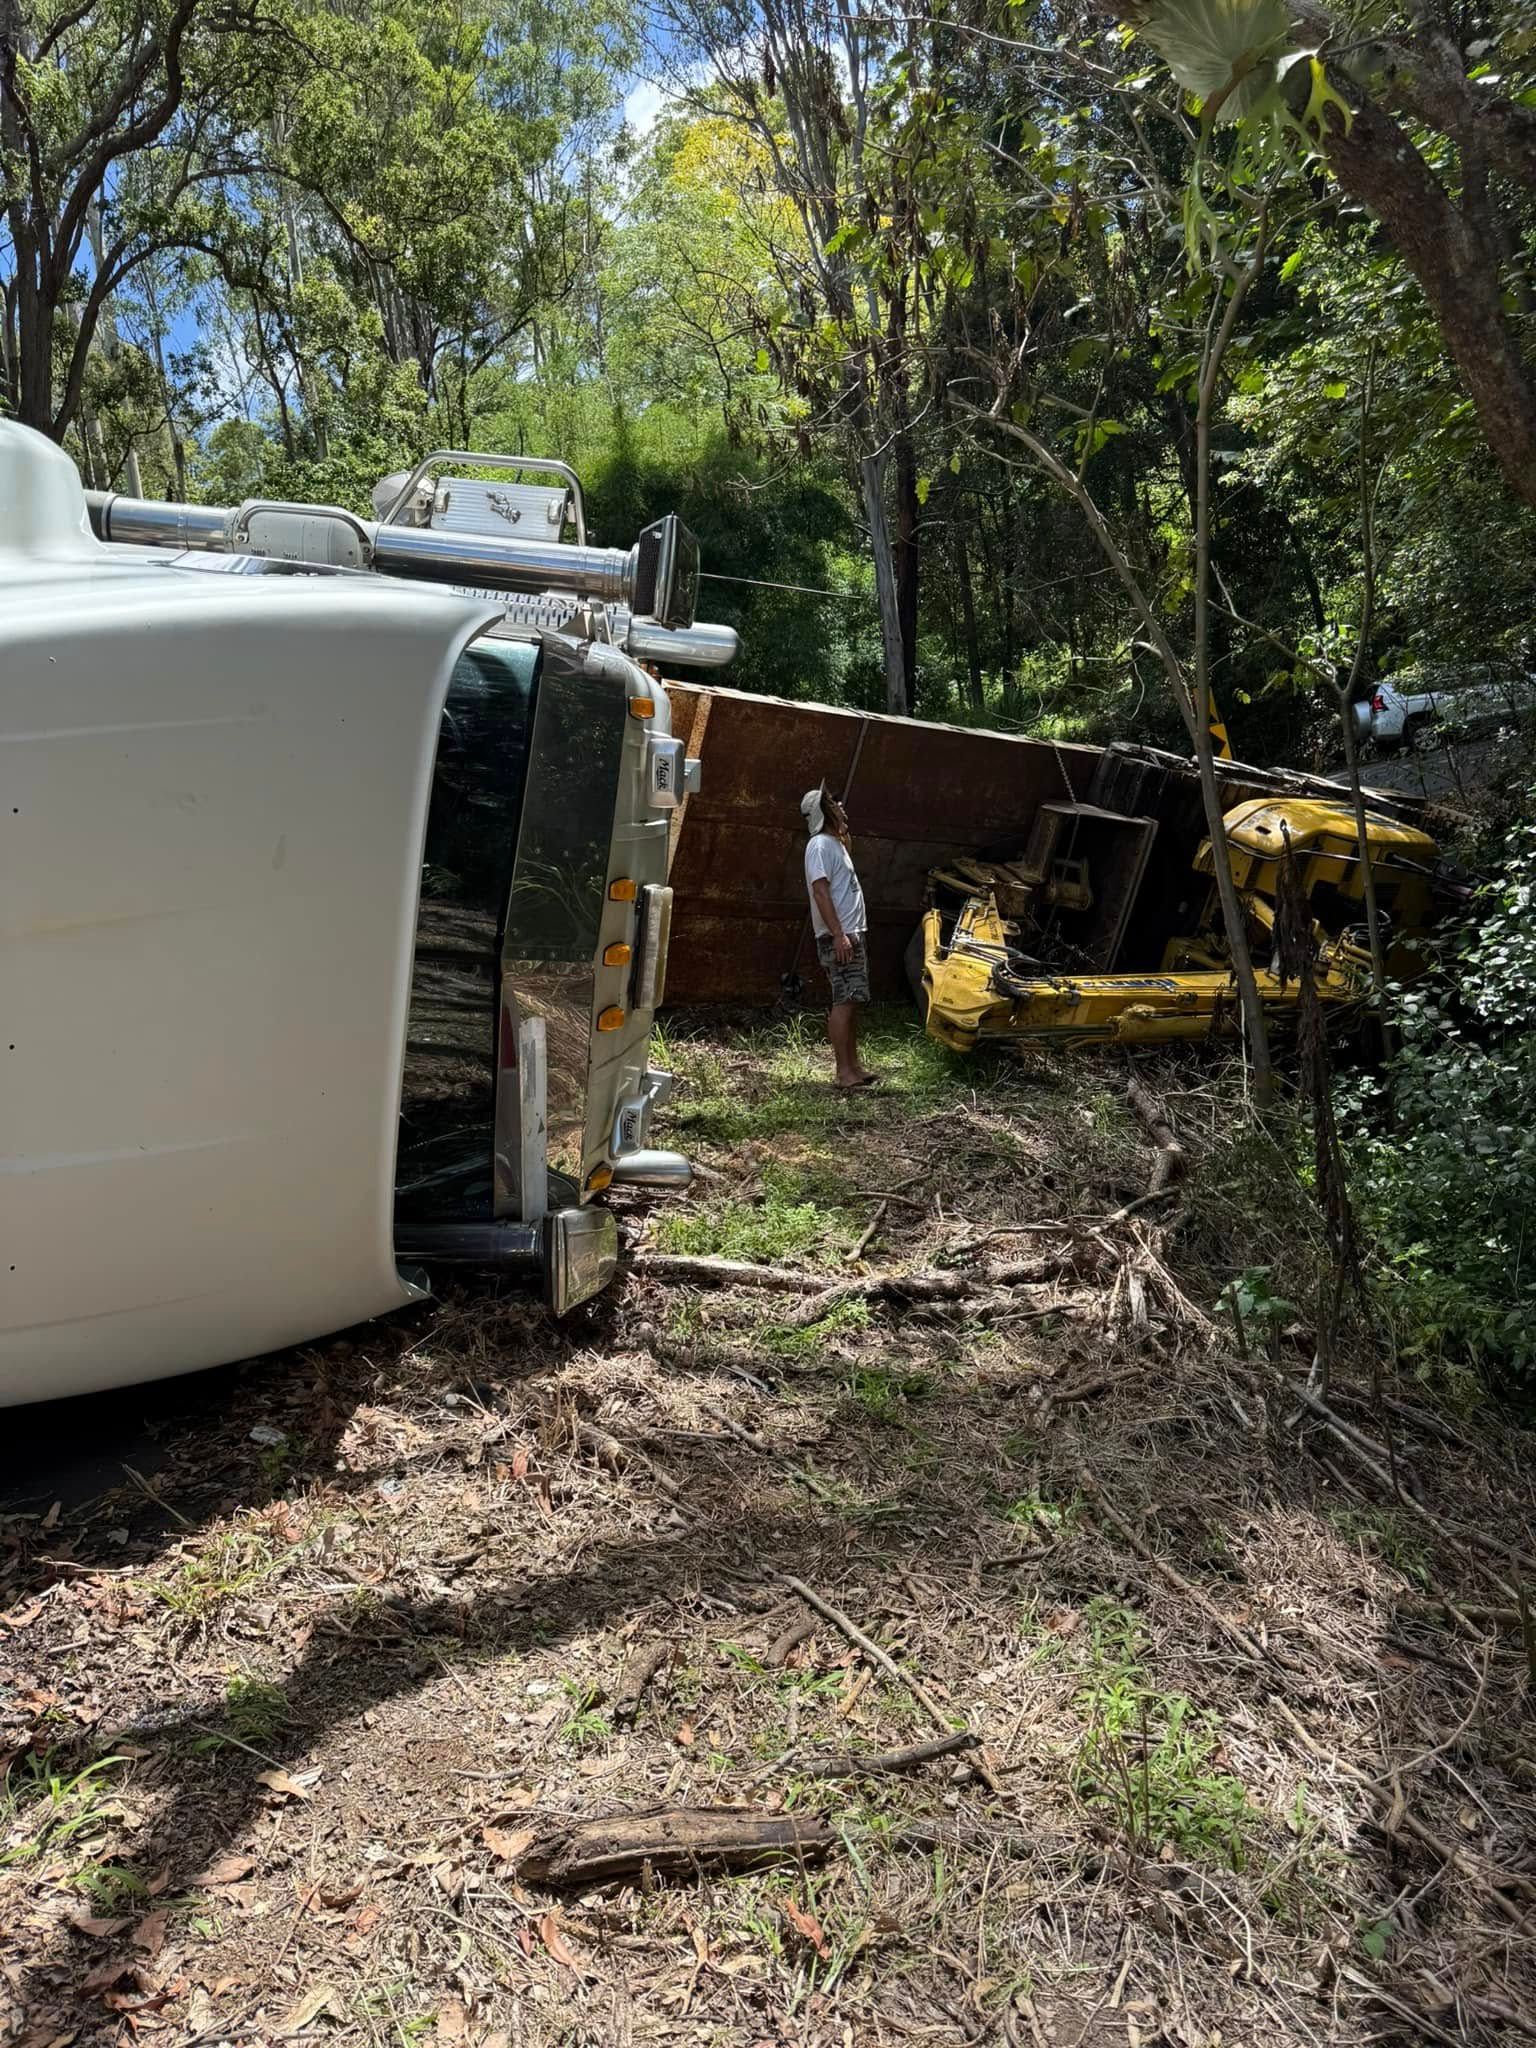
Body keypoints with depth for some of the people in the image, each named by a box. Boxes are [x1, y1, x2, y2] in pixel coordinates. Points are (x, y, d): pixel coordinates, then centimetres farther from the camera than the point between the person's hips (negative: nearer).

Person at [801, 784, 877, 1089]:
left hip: (851, 934, 10)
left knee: (851, 1001, 12)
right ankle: (845, 1072, -12)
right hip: (838, 937, -10)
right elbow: (820, 891, -21)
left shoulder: (835, 843, 18)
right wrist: (838, 935, -25)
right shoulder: (820, 845, -11)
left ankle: (853, 1065, 18)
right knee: (845, 1001, -12)